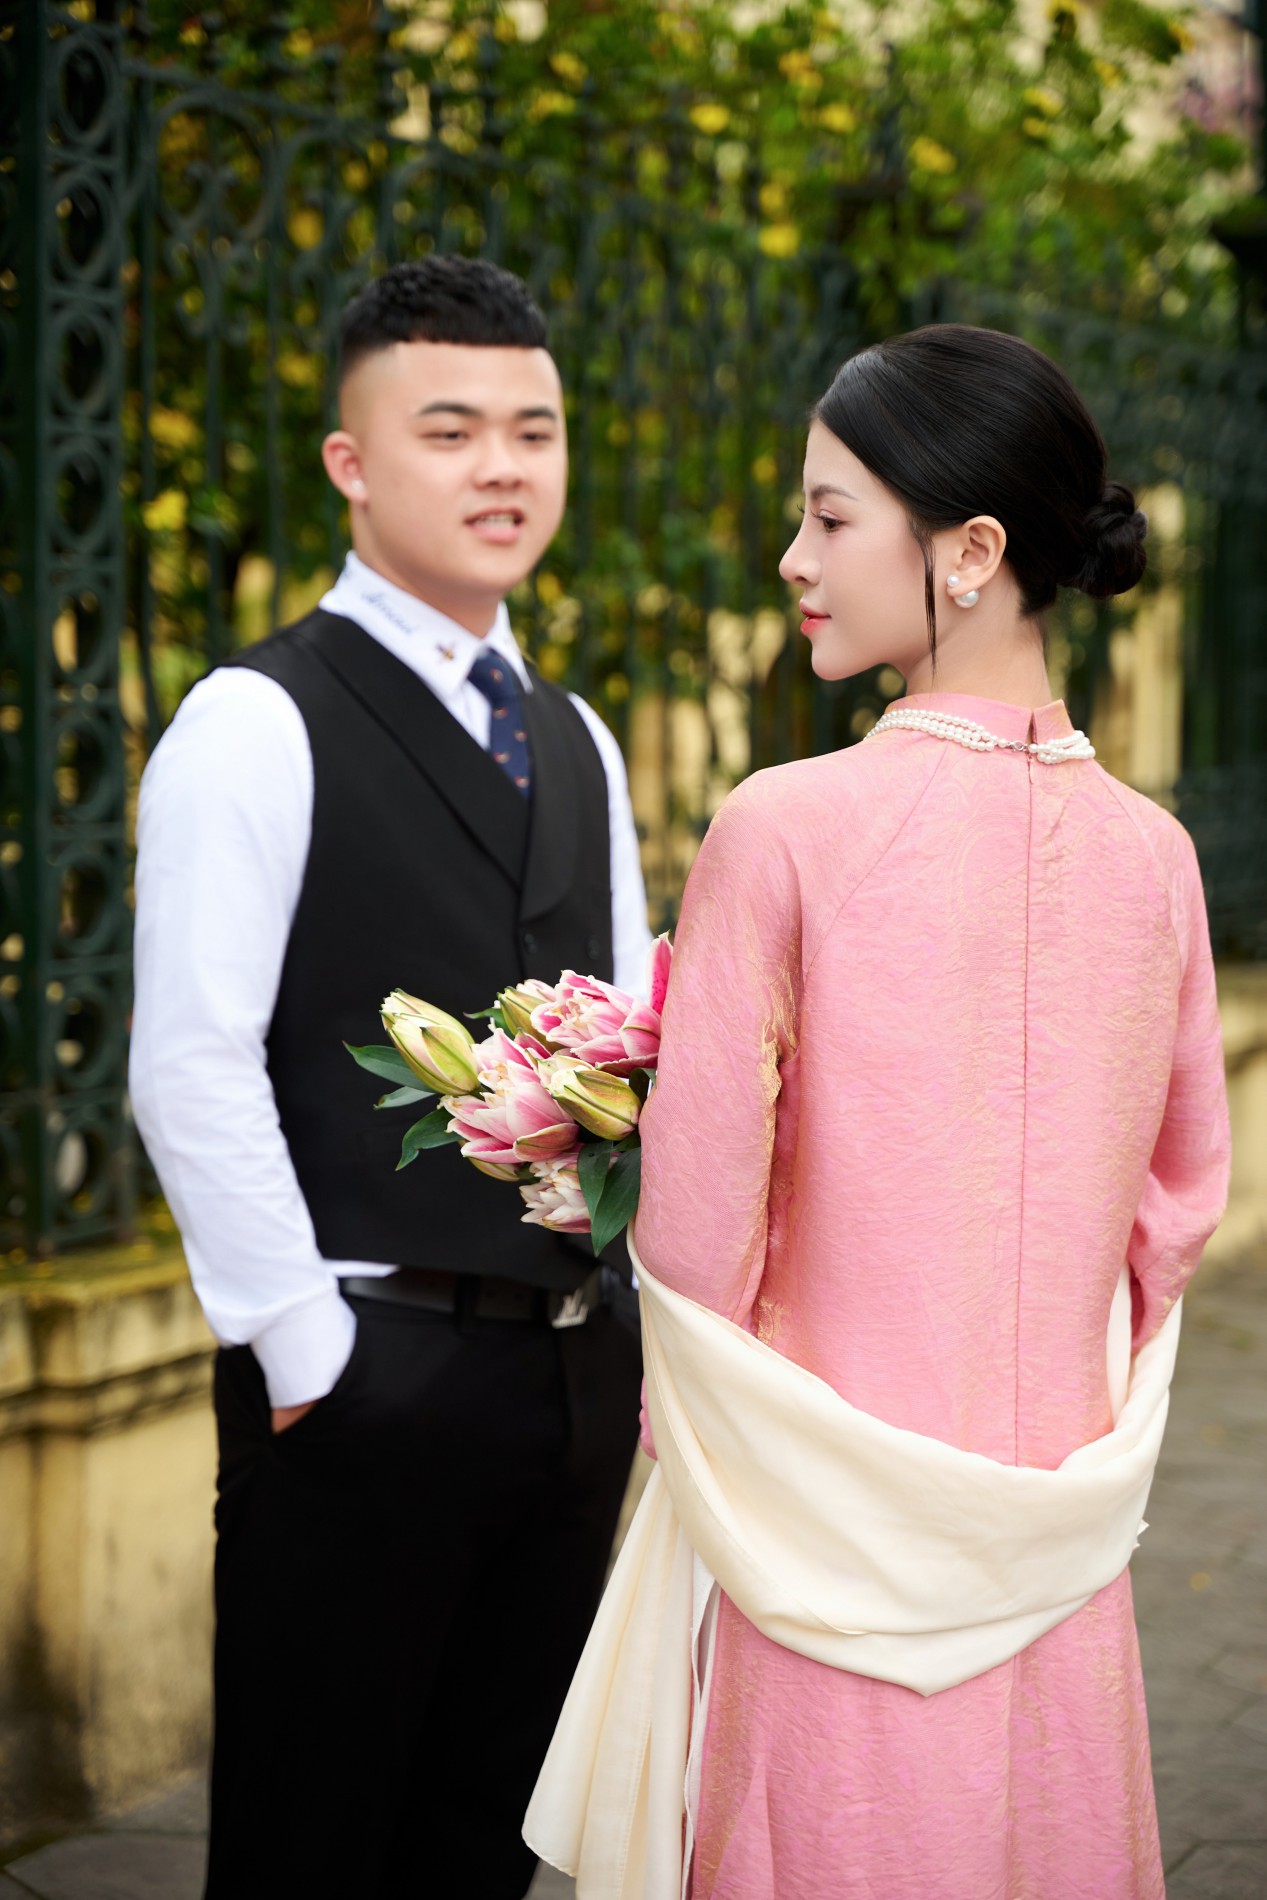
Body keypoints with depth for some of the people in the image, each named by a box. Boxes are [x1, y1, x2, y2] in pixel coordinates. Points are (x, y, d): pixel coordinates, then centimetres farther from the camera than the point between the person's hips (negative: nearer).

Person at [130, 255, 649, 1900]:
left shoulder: (576, 744, 15)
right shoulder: (258, 727, -8)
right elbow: (189, 1070, -14)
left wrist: (643, 1314, 7)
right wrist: (307, 1357, -15)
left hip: (578, 1374, 7)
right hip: (365, 1377, -6)